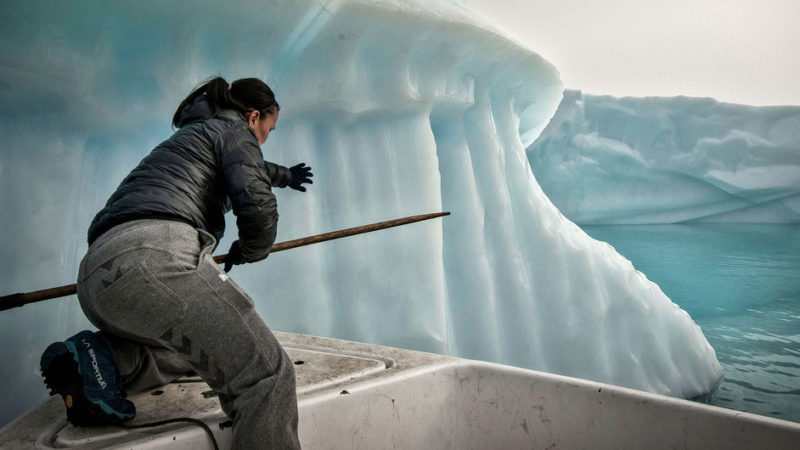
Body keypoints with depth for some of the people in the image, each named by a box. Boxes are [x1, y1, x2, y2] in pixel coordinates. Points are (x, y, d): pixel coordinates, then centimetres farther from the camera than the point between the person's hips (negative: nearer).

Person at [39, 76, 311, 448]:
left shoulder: (192, 133, 36)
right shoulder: (234, 130, 10)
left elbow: (245, 168, 57)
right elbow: (258, 210, -5)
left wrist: (285, 176, 74)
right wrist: (248, 251, 16)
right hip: (153, 258, -10)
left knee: (200, 344, 28)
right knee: (265, 372, -14)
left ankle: (102, 357, 7)